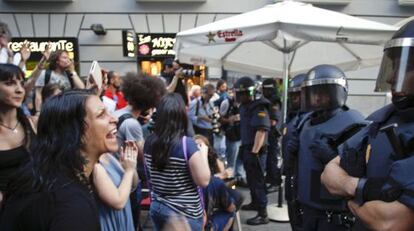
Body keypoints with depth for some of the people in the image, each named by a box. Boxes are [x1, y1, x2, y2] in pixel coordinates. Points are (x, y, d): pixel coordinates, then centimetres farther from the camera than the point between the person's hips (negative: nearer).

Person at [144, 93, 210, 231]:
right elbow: (204, 181, -16)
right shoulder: (187, 144, -22)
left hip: (157, 208, 5)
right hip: (185, 213, -5)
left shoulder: (149, 142, -6)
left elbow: (149, 176, 8)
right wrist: (203, 153, -6)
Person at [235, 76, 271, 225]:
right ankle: (255, 203, 38)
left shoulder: (259, 108, -18)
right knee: (251, 179, 21)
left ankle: (263, 214, 2)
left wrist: (254, 152, -27)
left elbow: (261, 131, -25)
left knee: (258, 180, -5)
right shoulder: (245, 106, 12)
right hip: (247, 148, 9)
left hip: (255, 150, -9)